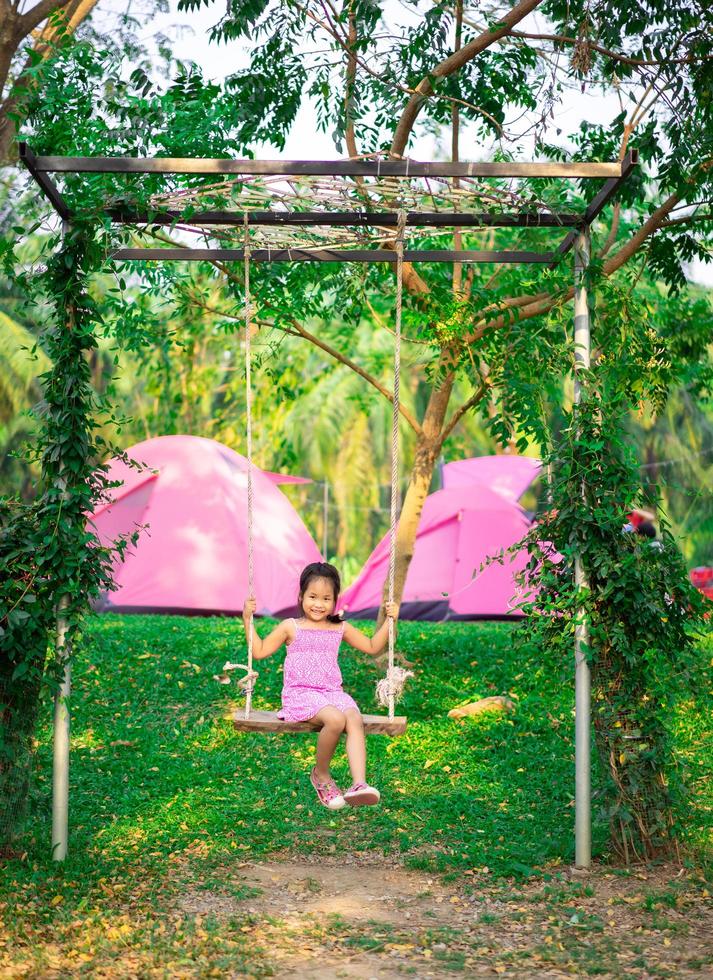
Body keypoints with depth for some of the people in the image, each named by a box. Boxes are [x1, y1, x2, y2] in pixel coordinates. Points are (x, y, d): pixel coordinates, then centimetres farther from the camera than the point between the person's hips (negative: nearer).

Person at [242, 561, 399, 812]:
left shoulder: (341, 629, 18)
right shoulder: (291, 627, 8)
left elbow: (372, 647, 26)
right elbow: (260, 651, 7)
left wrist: (389, 620, 17)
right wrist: (248, 619, 1)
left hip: (333, 693, 4)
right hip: (301, 694, -3)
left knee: (355, 721, -31)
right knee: (335, 719, -34)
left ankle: (359, 784, -43)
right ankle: (321, 775, -9)